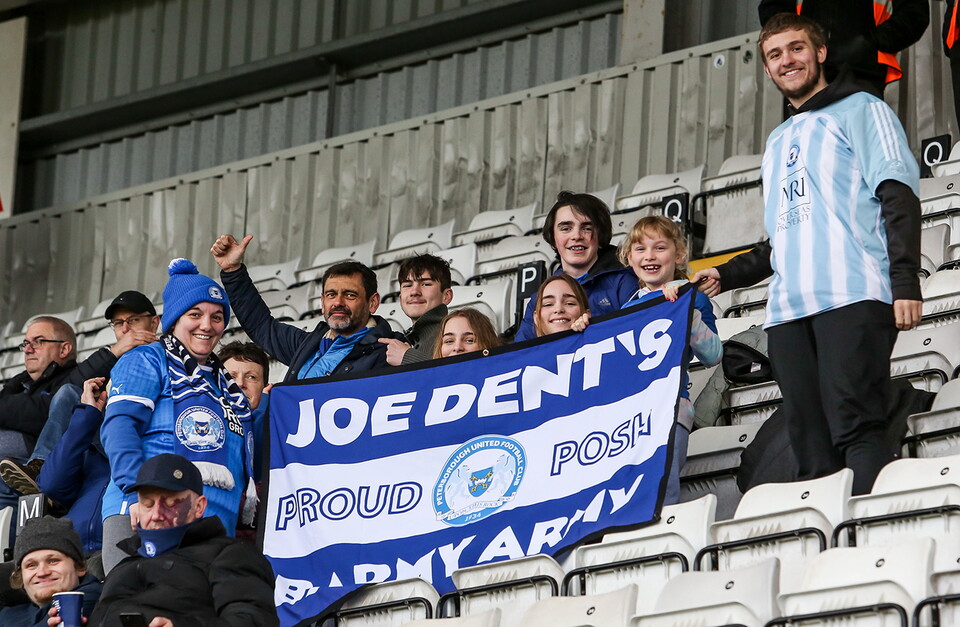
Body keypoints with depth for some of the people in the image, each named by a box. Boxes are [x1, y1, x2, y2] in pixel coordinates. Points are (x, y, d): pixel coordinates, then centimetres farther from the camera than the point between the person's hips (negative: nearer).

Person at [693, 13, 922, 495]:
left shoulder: (858, 111, 11)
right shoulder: (777, 142, 32)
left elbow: (899, 196, -2)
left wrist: (905, 282, -14)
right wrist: (725, 276, 21)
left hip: (852, 295, -6)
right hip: (789, 308, 6)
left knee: (855, 428, -20)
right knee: (810, 443, -6)